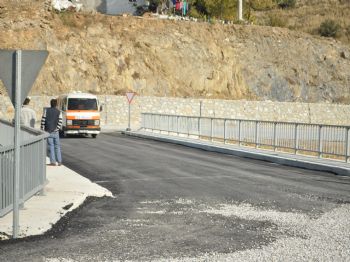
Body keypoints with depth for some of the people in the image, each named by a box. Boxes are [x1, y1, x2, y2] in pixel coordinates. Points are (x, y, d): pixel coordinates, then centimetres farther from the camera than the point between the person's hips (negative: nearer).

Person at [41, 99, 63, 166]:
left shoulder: (46, 111, -1)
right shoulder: (59, 112, 0)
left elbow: (43, 121, -5)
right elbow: (60, 123, -8)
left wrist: (42, 129, 1)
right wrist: (56, 129, -3)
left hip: (48, 132, -1)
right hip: (56, 132, 1)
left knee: (51, 146, 2)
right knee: (57, 146, 9)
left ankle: (53, 161, -1)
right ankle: (59, 161, 6)